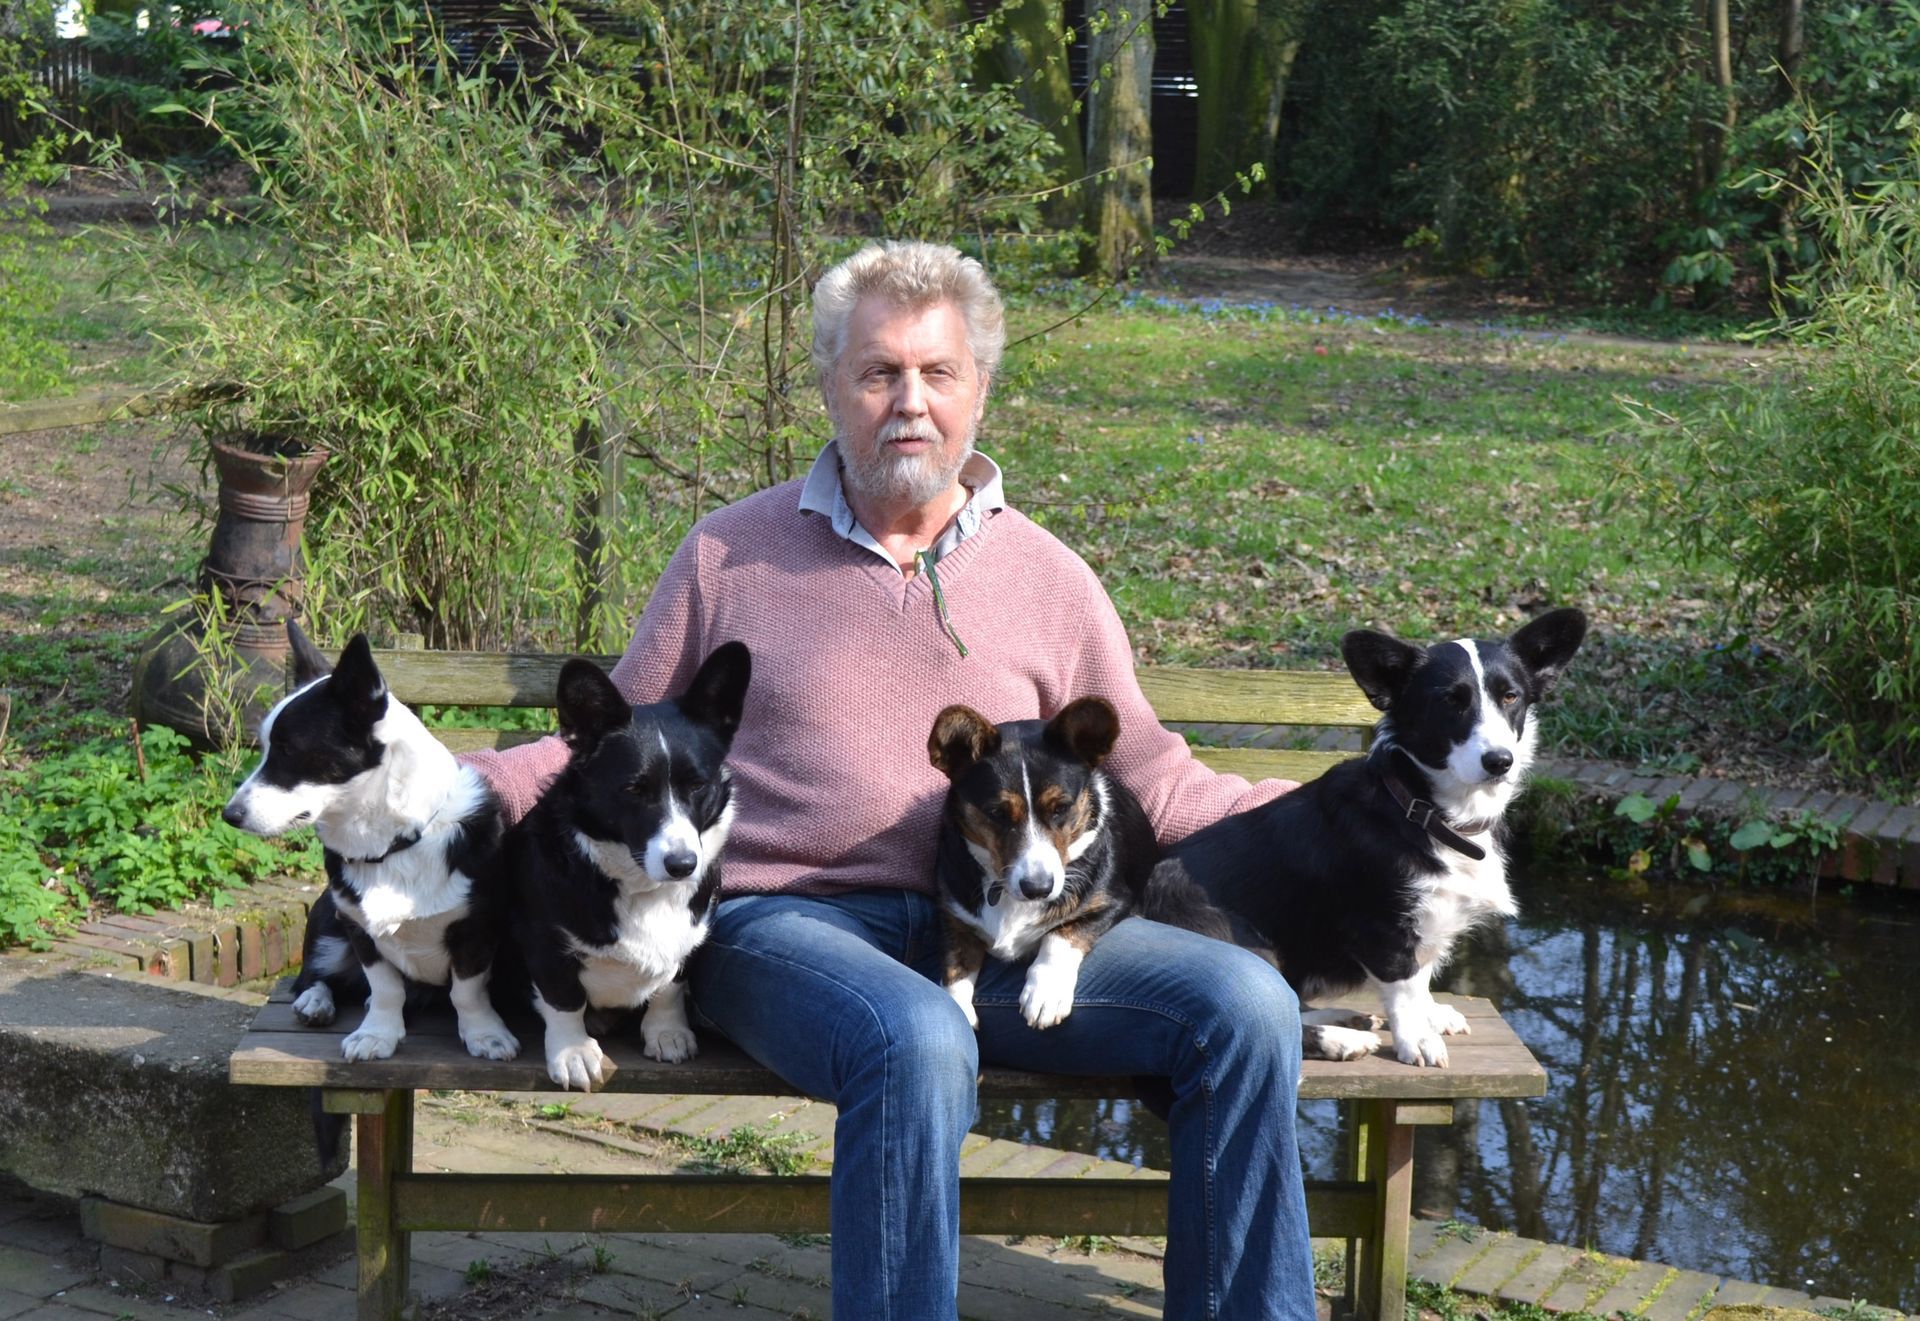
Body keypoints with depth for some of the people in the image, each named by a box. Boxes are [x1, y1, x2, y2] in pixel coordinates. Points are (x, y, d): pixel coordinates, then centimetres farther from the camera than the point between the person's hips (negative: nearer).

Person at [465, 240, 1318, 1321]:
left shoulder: (1047, 578, 14)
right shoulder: (733, 554, 11)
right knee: (918, 1043, -37)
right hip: (787, 920, -2)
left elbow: (1154, 783, 14)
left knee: (1247, 1006, -18)